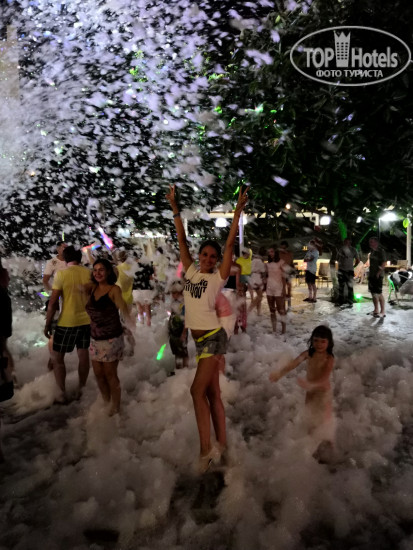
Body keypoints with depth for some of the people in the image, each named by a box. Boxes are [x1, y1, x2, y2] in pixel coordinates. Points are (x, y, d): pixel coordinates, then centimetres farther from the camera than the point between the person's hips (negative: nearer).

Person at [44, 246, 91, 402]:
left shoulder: (61, 274, -13)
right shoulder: (89, 273, -2)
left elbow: (53, 303, -13)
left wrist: (48, 324, -4)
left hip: (66, 322, -4)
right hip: (86, 320, 4)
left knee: (57, 358, 11)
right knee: (83, 355, 16)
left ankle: (62, 394, 14)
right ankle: (81, 390, 26)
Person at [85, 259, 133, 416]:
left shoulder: (114, 289, -15)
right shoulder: (93, 287, 3)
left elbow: (123, 309, -27)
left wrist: (131, 327, -41)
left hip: (111, 339, -6)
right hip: (95, 339, 6)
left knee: (110, 375, 6)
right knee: (98, 374, 16)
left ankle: (115, 409, 25)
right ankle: (106, 404, 37)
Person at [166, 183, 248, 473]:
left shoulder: (218, 277, -6)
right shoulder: (191, 272, 7)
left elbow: (230, 244, -13)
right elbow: (182, 240, 10)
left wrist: (238, 212, -18)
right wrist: (175, 209, 11)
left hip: (213, 338, -6)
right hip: (200, 339, 6)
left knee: (198, 391, -10)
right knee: (212, 393, 12)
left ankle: (207, 449, 0)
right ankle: (221, 445, 22)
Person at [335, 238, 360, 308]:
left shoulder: (353, 250, -1)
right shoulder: (341, 249, 7)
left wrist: (353, 266, 7)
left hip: (349, 270, -4)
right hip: (341, 270, 4)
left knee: (350, 287, -6)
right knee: (340, 287, 7)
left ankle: (350, 302, -4)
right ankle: (340, 301, 13)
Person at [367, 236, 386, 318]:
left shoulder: (380, 251, -11)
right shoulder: (372, 251, 14)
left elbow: (384, 263, -16)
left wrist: (379, 272, -20)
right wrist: (370, 272, 13)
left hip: (378, 275, -9)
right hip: (371, 275, 9)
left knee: (379, 293, -7)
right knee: (373, 293, 13)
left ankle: (382, 312, 0)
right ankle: (376, 310, 23)